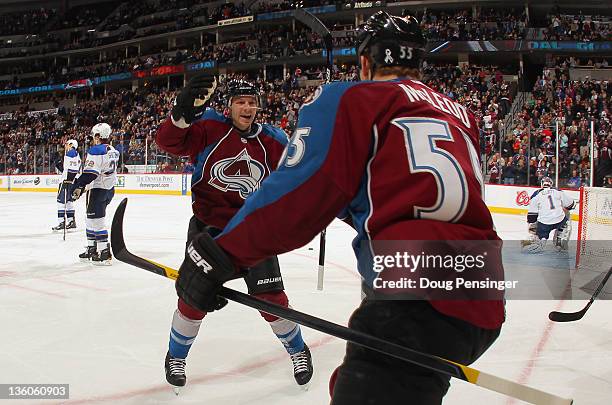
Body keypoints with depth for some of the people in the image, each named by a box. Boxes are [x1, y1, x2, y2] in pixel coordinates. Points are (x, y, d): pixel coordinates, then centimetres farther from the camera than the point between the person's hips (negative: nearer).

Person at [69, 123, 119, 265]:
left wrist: (78, 186, -18)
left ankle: (104, 253, -10)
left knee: (96, 220, -7)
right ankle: (92, 249, 26)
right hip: (110, 189, 9)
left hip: (98, 189, -9)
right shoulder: (113, 151, 11)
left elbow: (90, 173, -23)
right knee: (91, 219, 19)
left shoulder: (96, 151, -16)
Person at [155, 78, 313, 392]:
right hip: (208, 226, -1)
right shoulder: (209, 127, -10)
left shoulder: (272, 140, -1)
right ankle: (176, 356, 25)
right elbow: (169, 142, -23)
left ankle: (298, 351, 27)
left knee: (271, 298, 1)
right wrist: (182, 113, -41)